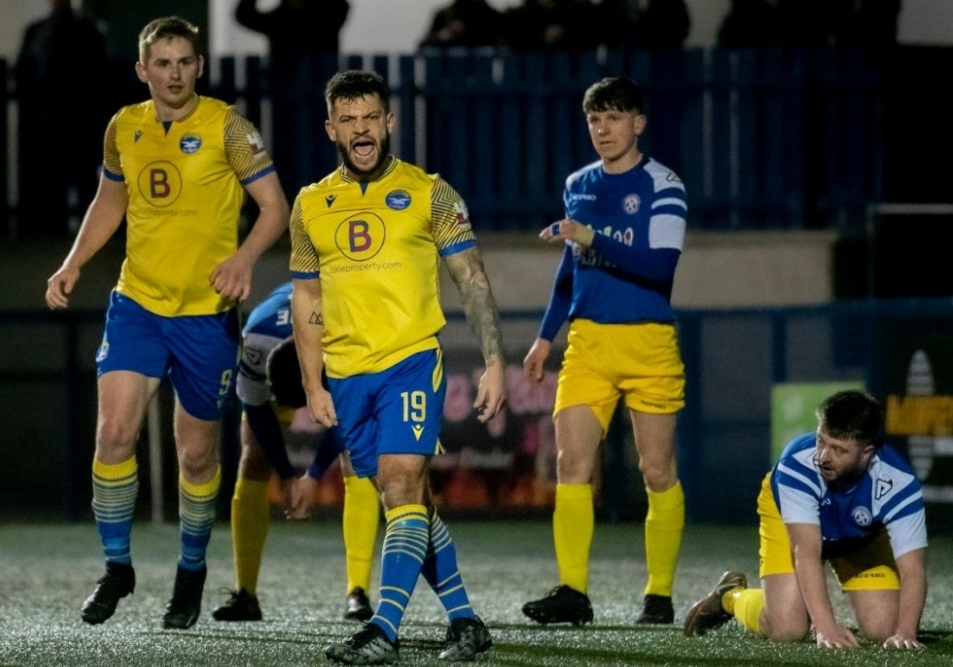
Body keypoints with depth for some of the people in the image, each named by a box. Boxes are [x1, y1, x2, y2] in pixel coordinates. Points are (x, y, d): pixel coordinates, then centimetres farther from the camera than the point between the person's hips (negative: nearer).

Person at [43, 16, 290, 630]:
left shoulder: (226, 126, -8)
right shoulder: (124, 128, 4)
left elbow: (275, 207, -8)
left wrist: (244, 258, -26)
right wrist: (73, 265, 8)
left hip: (207, 314, -3)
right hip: (137, 303, 3)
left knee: (198, 452, 6)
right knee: (114, 432, -12)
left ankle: (192, 574, 26)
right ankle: (117, 567, 3)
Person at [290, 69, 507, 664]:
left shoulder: (429, 193, 0)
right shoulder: (311, 206, 9)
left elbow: (473, 281, 1)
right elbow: (306, 301, 14)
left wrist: (494, 363, -6)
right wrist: (314, 386, 8)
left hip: (412, 362, -4)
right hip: (347, 375, 4)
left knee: (402, 488, -17)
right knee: (412, 501, 10)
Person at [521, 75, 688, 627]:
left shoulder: (662, 187, -5)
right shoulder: (578, 186, 13)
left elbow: (660, 265, -18)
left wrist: (593, 239, -25)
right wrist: (545, 337, 21)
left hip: (649, 343, -4)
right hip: (587, 341, 5)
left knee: (658, 470, 1)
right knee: (572, 463, -8)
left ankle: (660, 595, 9)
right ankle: (573, 593, -9)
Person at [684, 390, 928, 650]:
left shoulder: (898, 483, -37)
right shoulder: (797, 464, -42)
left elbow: (912, 570, -37)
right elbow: (806, 552, -44)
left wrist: (904, 633, -53)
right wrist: (826, 627, -52)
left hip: (862, 537, 2)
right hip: (789, 520, -2)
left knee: (883, 628, -11)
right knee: (786, 628, -19)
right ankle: (731, 597, 17)